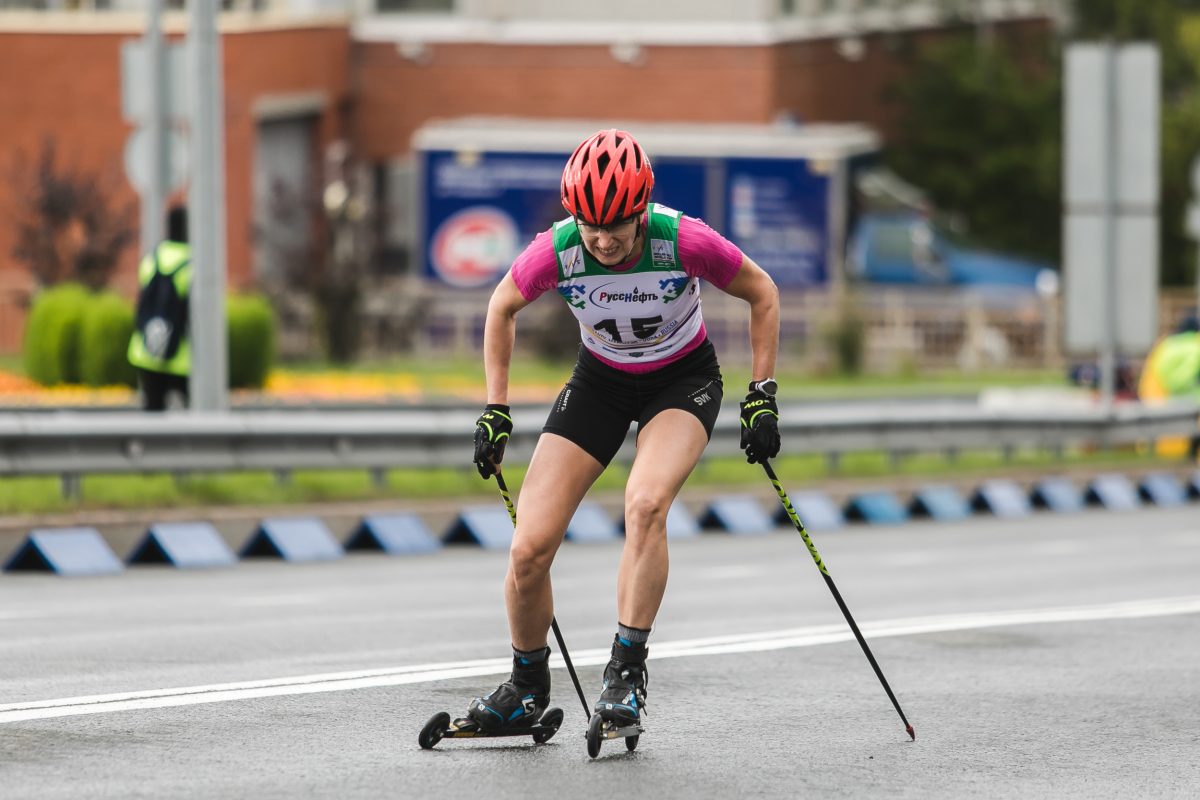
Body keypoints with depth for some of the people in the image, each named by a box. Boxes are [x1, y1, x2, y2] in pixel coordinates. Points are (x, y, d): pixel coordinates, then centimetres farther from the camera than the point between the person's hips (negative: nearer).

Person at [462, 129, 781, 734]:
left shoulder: (683, 242, -30)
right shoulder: (557, 252, -25)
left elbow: (761, 293, -11)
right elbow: (503, 307, -2)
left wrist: (762, 397, -13)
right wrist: (495, 409, -3)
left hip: (683, 378, -2)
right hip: (600, 381, 2)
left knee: (645, 504, -33)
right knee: (529, 549, -8)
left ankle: (627, 673, -23)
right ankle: (526, 689, 16)